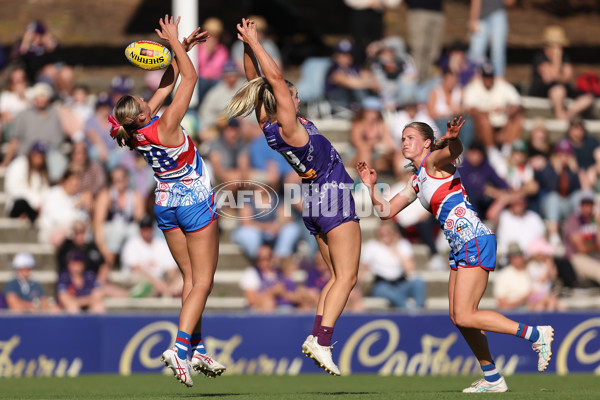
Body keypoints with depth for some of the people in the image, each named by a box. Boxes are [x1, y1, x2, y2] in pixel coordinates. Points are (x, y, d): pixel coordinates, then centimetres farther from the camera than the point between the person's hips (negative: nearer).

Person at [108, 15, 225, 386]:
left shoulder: (137, 131, -8)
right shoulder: (164, 127, -27)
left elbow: (168, 82, 4)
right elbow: (190, 77, -20)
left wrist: (182, 46, 5)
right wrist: (174, 40, -13)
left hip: (166, 205, 7)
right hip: (196, 203, -7)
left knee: (190, 279, 13)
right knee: (202, 282, -3)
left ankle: (198, 349, 11)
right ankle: (181, 348, -17)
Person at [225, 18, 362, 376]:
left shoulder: (270, 125, -1)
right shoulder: (287, 127, -20)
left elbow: (259, 80, 5)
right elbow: (275, 78, -25)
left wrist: (249, 45, -1)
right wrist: (253, 43, -22)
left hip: (314, 200, 9)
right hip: (333, 198, -9)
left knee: (339, 276, 12)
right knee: (346, 277, -8)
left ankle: (316, 336, 0)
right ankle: (323, 341, -19)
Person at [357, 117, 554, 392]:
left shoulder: (434, 161, -4)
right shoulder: (417, 181, 22)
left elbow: (453, 151, -28)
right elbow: (386, 211, 25)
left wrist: (452, 138, -51)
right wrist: (371, 187, 9)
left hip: (475, 242, -10)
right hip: (460, 247, 10)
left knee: (464, 316, -13)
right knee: (458, 317, 8)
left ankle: (536, 334, -10)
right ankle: (492, 378, 14)